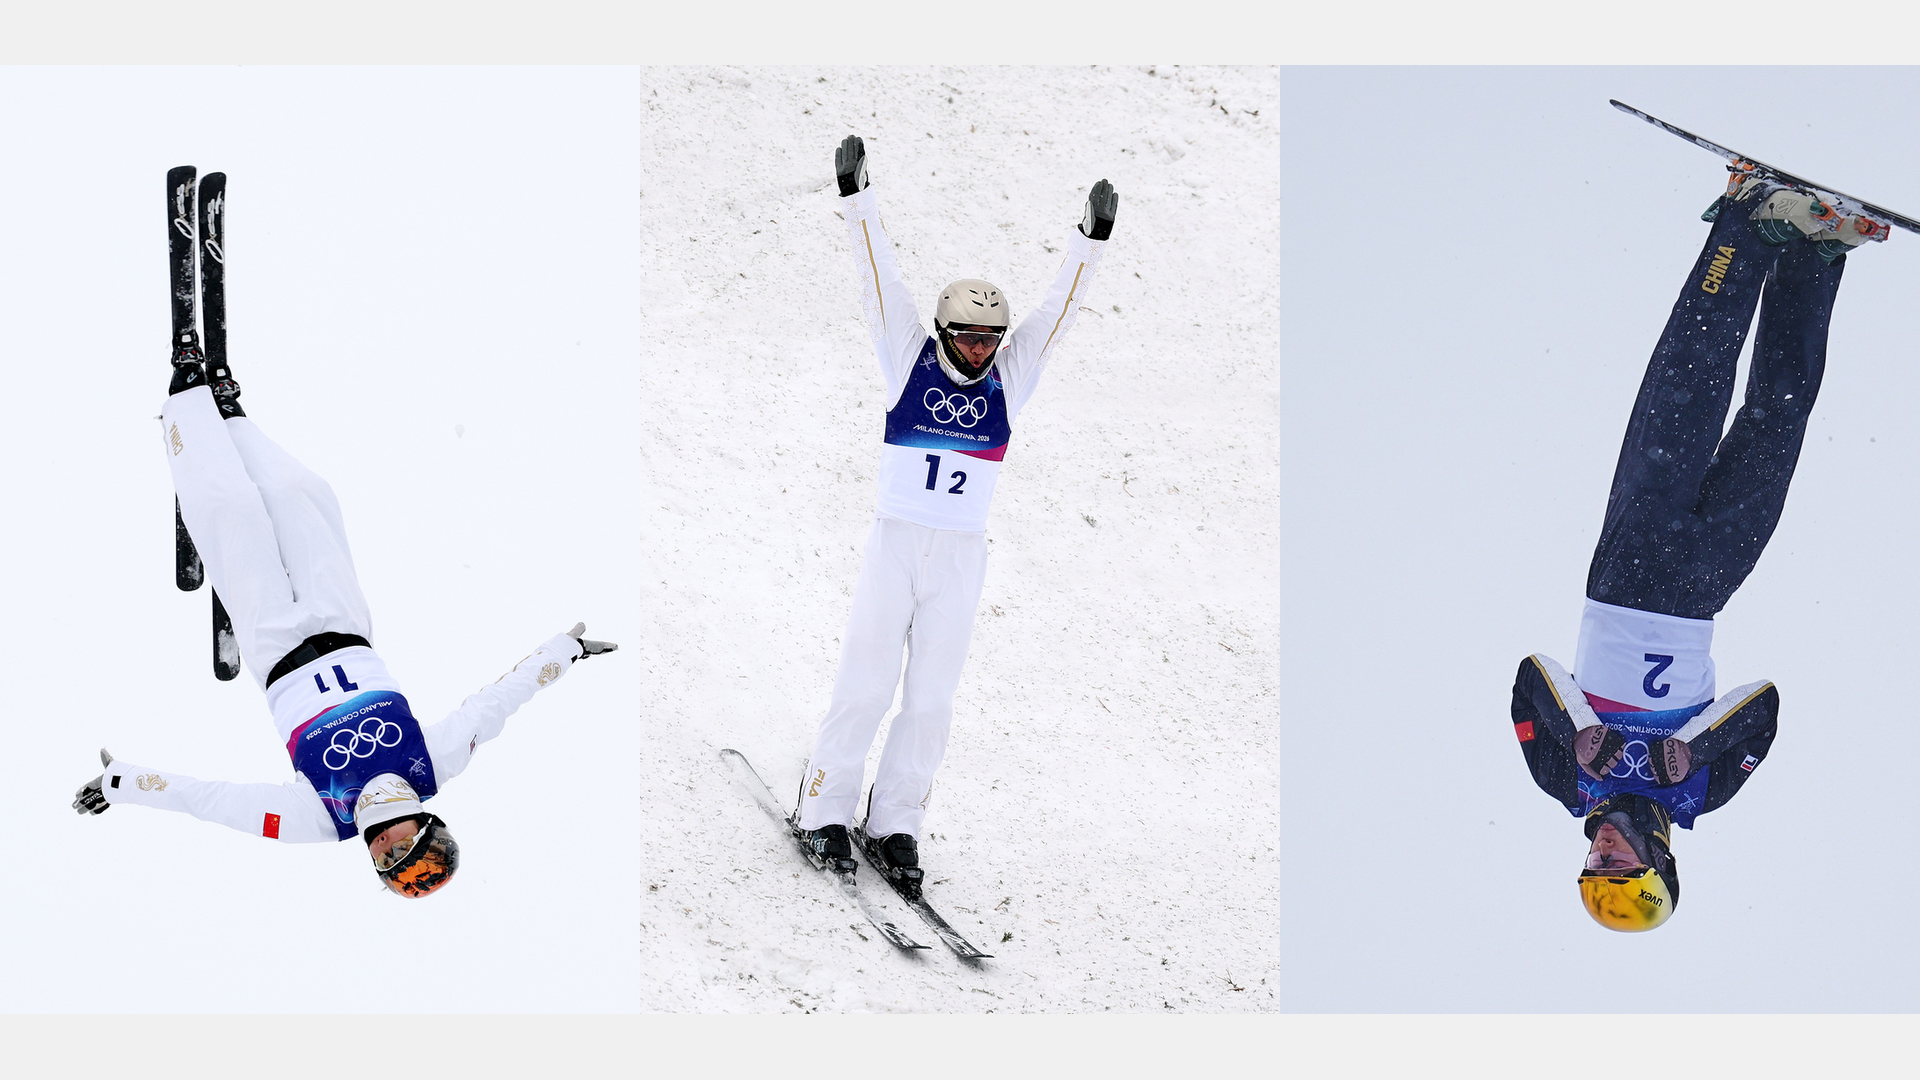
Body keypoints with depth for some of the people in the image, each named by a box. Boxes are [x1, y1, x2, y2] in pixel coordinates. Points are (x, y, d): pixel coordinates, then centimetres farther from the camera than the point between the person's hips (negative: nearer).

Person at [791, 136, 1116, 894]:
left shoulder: (1009, 376, 5)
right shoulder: (908, 362, 0)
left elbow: (1060, 308, 2)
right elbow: (880, 280, -6)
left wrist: (1092, 239, -9)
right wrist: (857, 199, -14)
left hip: (961, 558, 2)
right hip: (894, 545, -2)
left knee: (932, 696, 3)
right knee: (866, 685, -4)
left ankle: (895, 827, 10)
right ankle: (824, 813, 6)